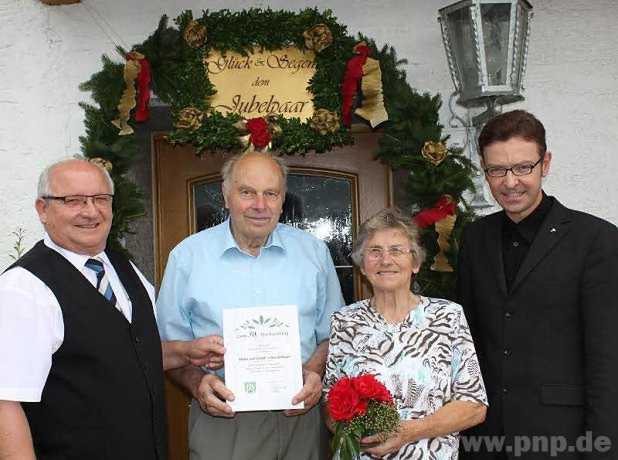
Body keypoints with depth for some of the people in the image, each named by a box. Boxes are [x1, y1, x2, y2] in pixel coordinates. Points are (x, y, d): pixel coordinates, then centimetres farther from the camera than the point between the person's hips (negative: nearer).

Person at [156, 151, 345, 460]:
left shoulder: (314, 252, 4)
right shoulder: (188, 256, -2)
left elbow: (332, 334, 9)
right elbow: (170, 344, 3)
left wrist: (315, 371, -9)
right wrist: (196, 383, -14)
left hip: (299, 415, 2)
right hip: (222, 419, -2)